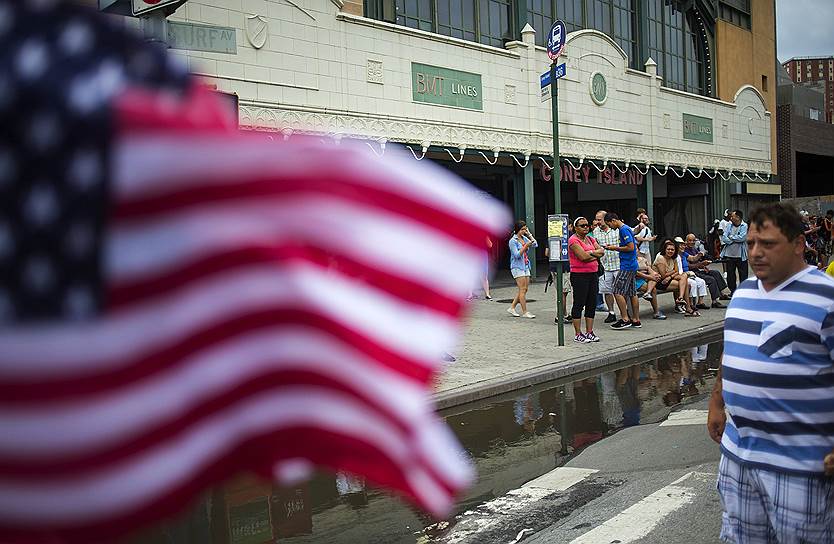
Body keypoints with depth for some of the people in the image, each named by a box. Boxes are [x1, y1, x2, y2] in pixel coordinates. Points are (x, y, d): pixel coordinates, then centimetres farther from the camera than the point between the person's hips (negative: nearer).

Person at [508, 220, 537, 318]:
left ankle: (512, 307, 16)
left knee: (524, 290, 7)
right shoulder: (513, 241, -10)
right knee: (523, 290, -8)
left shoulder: (524, 238, 10)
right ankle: (525, 312, -4)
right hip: (517, 267, -8)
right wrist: (526, 246, -23)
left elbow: (535, 245, 4)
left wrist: (529, 234, 1)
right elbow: (517, 255, -15)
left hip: (525, 266, 8)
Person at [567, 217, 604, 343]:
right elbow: (583, 257, -19)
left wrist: (591, 253, -11)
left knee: (592, 304, 9)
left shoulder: (590, 239, 17)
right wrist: (596, 255, -3)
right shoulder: (573, 240, -9)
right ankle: (578, 335, 2)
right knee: (579, 304, -3)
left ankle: (589, 332, 17)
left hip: (593, 274, 8)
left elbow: (602, 251, 6)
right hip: (579, 275, -8)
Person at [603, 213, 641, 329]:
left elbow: (631, 247, -20)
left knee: (617, 291, -9)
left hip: (627, 266, -10)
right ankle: (636, 320, 14)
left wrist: (616, 248, -11)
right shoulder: (625, 229, 17)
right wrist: (614, 247, 14)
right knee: (632, 293, 11)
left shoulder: (624, 229, -14)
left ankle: (625, 319, -9)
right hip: (632, 266, 10)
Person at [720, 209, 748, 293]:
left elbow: (741, 238, -19)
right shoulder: (729, 226, 6)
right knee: (730, 275, 10)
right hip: (729, 255, 4)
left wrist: (731, 237, -6)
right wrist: (735, 240, -13)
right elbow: (724, 238, -2)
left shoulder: (744, 226, -5)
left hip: (741, 256, -4)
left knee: (743, 275, 3)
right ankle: (732, 291, 23)